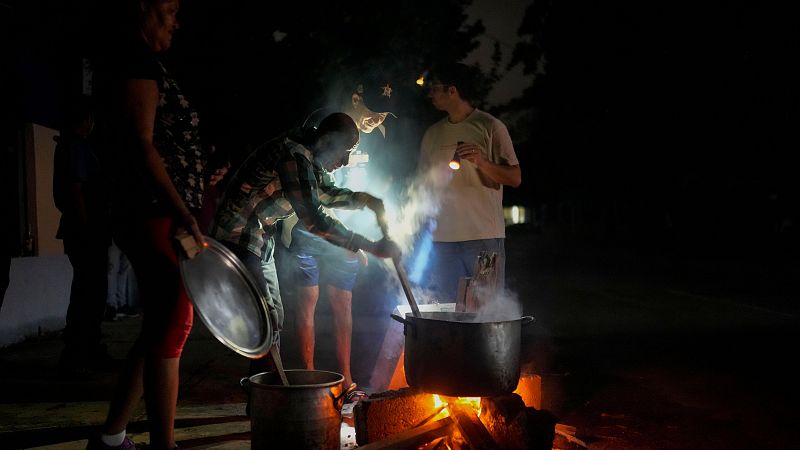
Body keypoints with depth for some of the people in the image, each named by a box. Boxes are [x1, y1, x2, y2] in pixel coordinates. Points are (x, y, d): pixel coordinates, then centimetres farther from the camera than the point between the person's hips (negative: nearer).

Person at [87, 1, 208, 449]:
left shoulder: (146, 67, 23)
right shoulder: (138, 63, -6)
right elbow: (141, 143, -17)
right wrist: (184, 215, -23)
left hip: (164, 216, 10)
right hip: (157, 215, -10)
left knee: (160, 328, 12)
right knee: (173, 324, -11)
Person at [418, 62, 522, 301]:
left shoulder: (490, 126, -1)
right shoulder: (433, 134, 15)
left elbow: (515, 178, -3)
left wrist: (481, 162, -21)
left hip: (483, 236, -5)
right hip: (443, 237, 5)